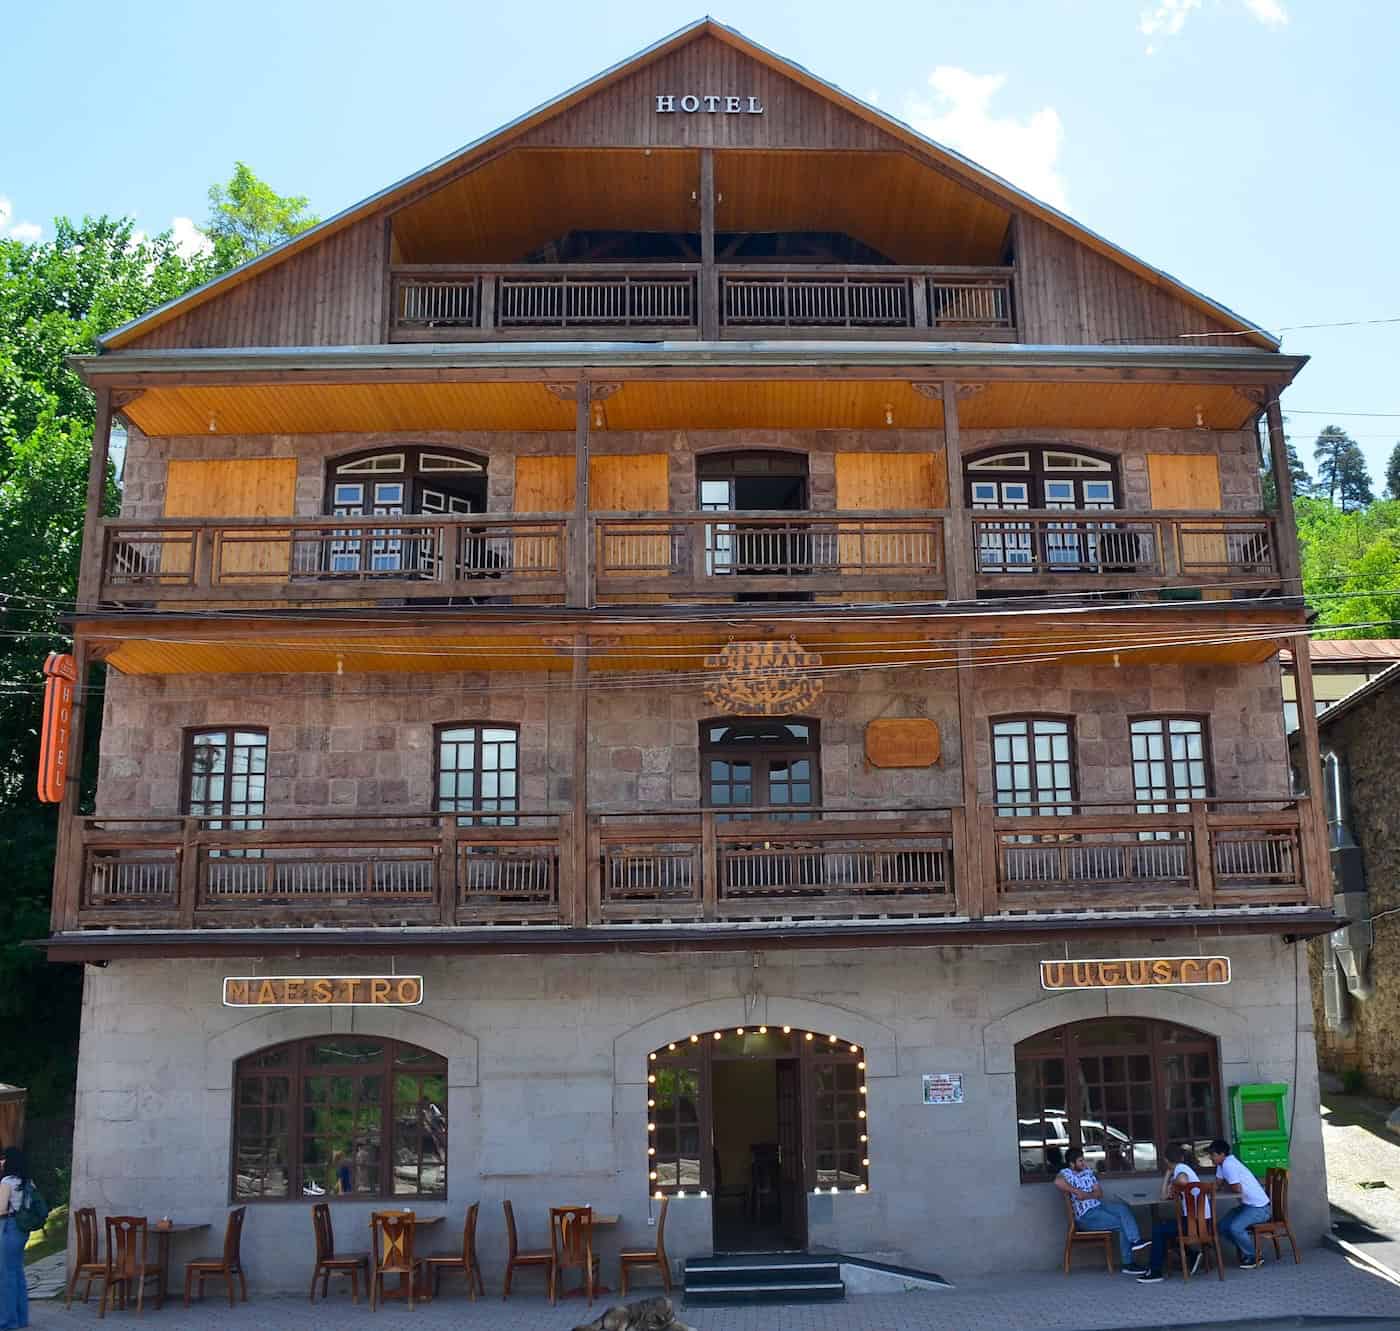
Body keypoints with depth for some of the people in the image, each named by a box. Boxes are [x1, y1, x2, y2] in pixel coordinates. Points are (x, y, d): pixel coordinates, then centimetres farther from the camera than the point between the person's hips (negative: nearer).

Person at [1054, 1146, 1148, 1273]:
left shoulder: (1088, 1171, 14)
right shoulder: (1066, 1173, -9)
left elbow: (1099, 1193, 9)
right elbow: (1058, 1182, -35)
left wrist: (1086, 1195, -11)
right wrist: (1077, 1191, -26)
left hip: (1099, 1205, 7)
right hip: (1085, 1215, -7)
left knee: (1124, 1207, -21)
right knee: (1123, 1223, -18)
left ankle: (1135, 1240, -24)